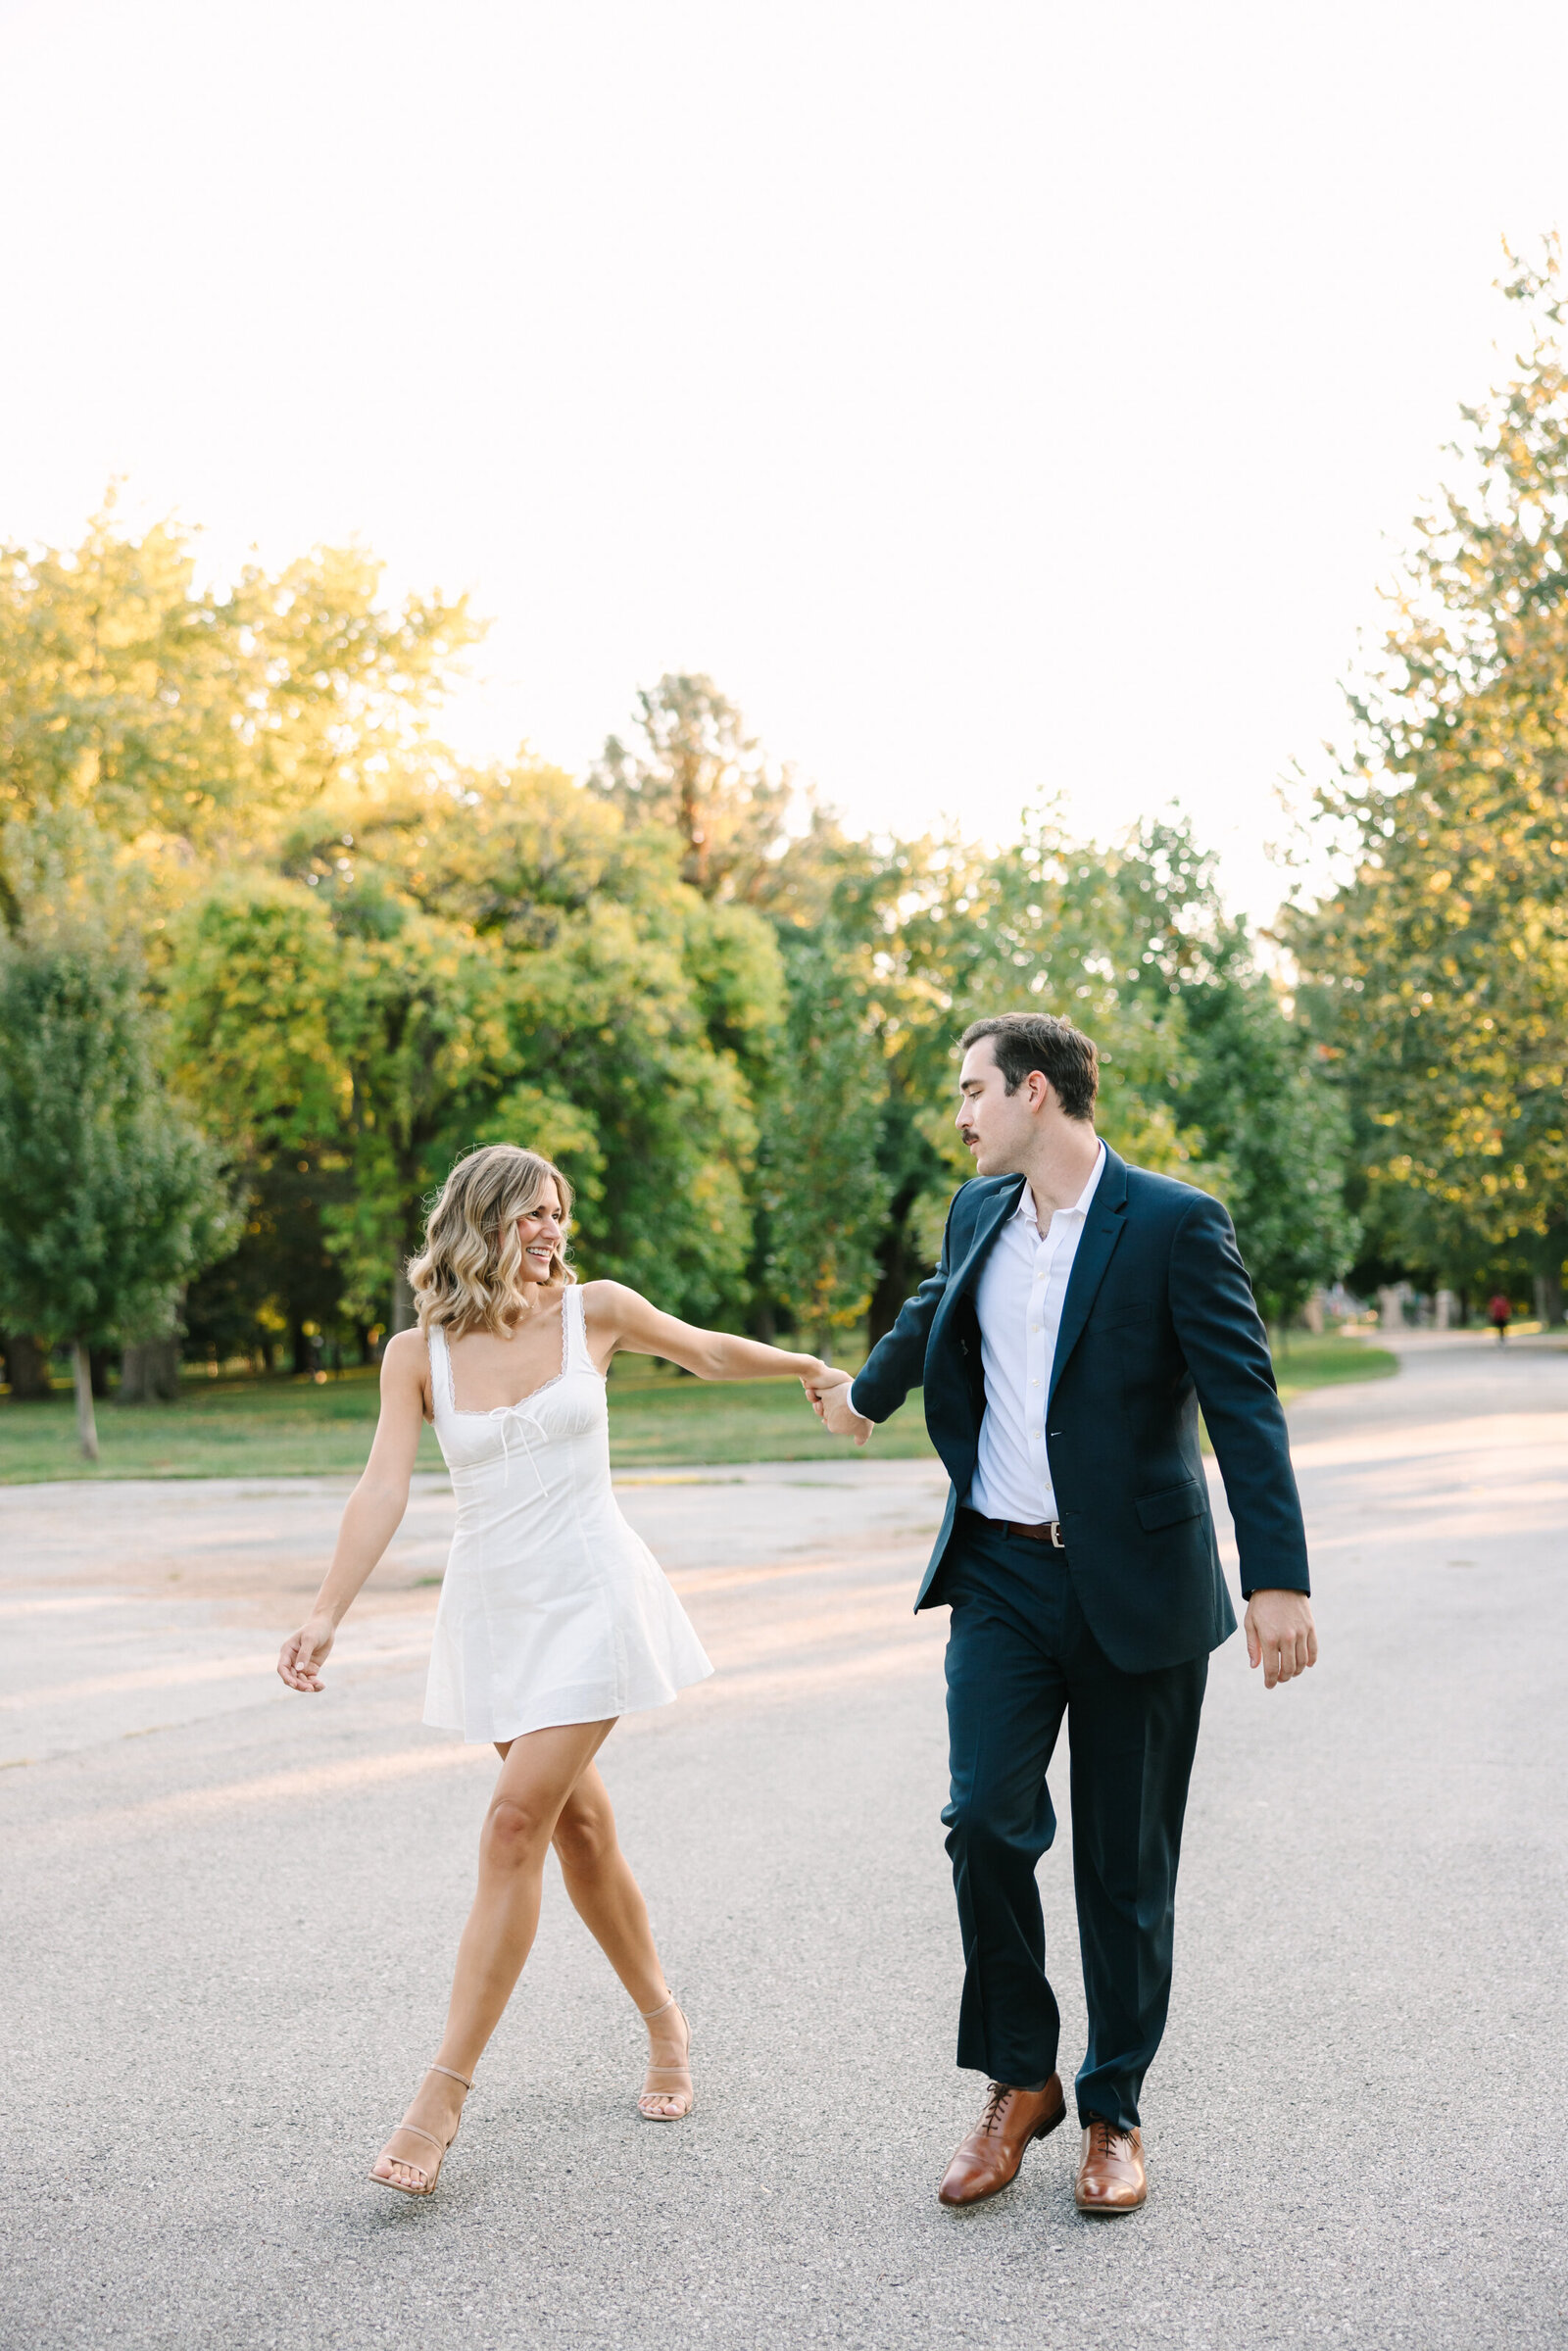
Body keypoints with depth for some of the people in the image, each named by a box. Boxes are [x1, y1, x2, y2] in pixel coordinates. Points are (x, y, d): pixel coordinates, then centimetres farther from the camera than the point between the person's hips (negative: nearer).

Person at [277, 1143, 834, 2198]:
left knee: (517, 1826, -12)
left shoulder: (595, 1310, -2)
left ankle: (443, 2099, -8)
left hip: (589, 1596, -3)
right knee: (578, 1826, 11)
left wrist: (819, 1369, 24)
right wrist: (328, 1613, -21)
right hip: (492, 1606, 3)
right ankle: (665, 2023, 32)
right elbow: (385, 1487, -9)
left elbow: (710, 1353, 15)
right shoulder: (419, 1353, -1)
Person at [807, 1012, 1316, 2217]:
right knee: (986, 1816, -8)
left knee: (1126, 1864, 5)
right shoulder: (979, 1212, 8)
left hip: (1135, 1588, -4)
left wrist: (1280, 1581, -22)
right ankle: (1018, 2080, 11)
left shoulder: (1176, 1225, -10)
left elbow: (1245, 1406, -14)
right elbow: (931, 1316, 29)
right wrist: (868, 1393, 47)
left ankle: (1113, 2110, 21)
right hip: (1003, 1575, 4)